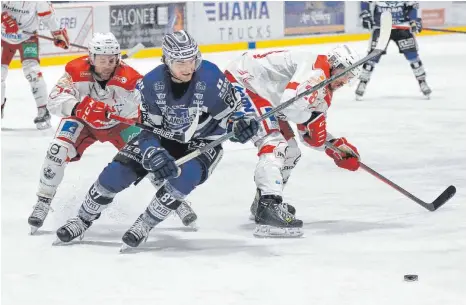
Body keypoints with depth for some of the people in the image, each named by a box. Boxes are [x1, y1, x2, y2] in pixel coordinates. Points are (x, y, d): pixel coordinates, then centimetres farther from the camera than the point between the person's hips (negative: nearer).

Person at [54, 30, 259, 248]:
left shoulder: (211, 78, -25)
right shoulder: (151, 83, -19)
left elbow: (229, 112, -11)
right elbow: (145, 127, -14)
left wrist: (239, 125, -33)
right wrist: (154, 154, -32)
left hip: (202, 142, -2)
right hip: (162, 138, 2)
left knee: (186, 175, -34)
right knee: (116, 172, -10)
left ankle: (144, 225, -15)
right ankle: (84, 219, 13)